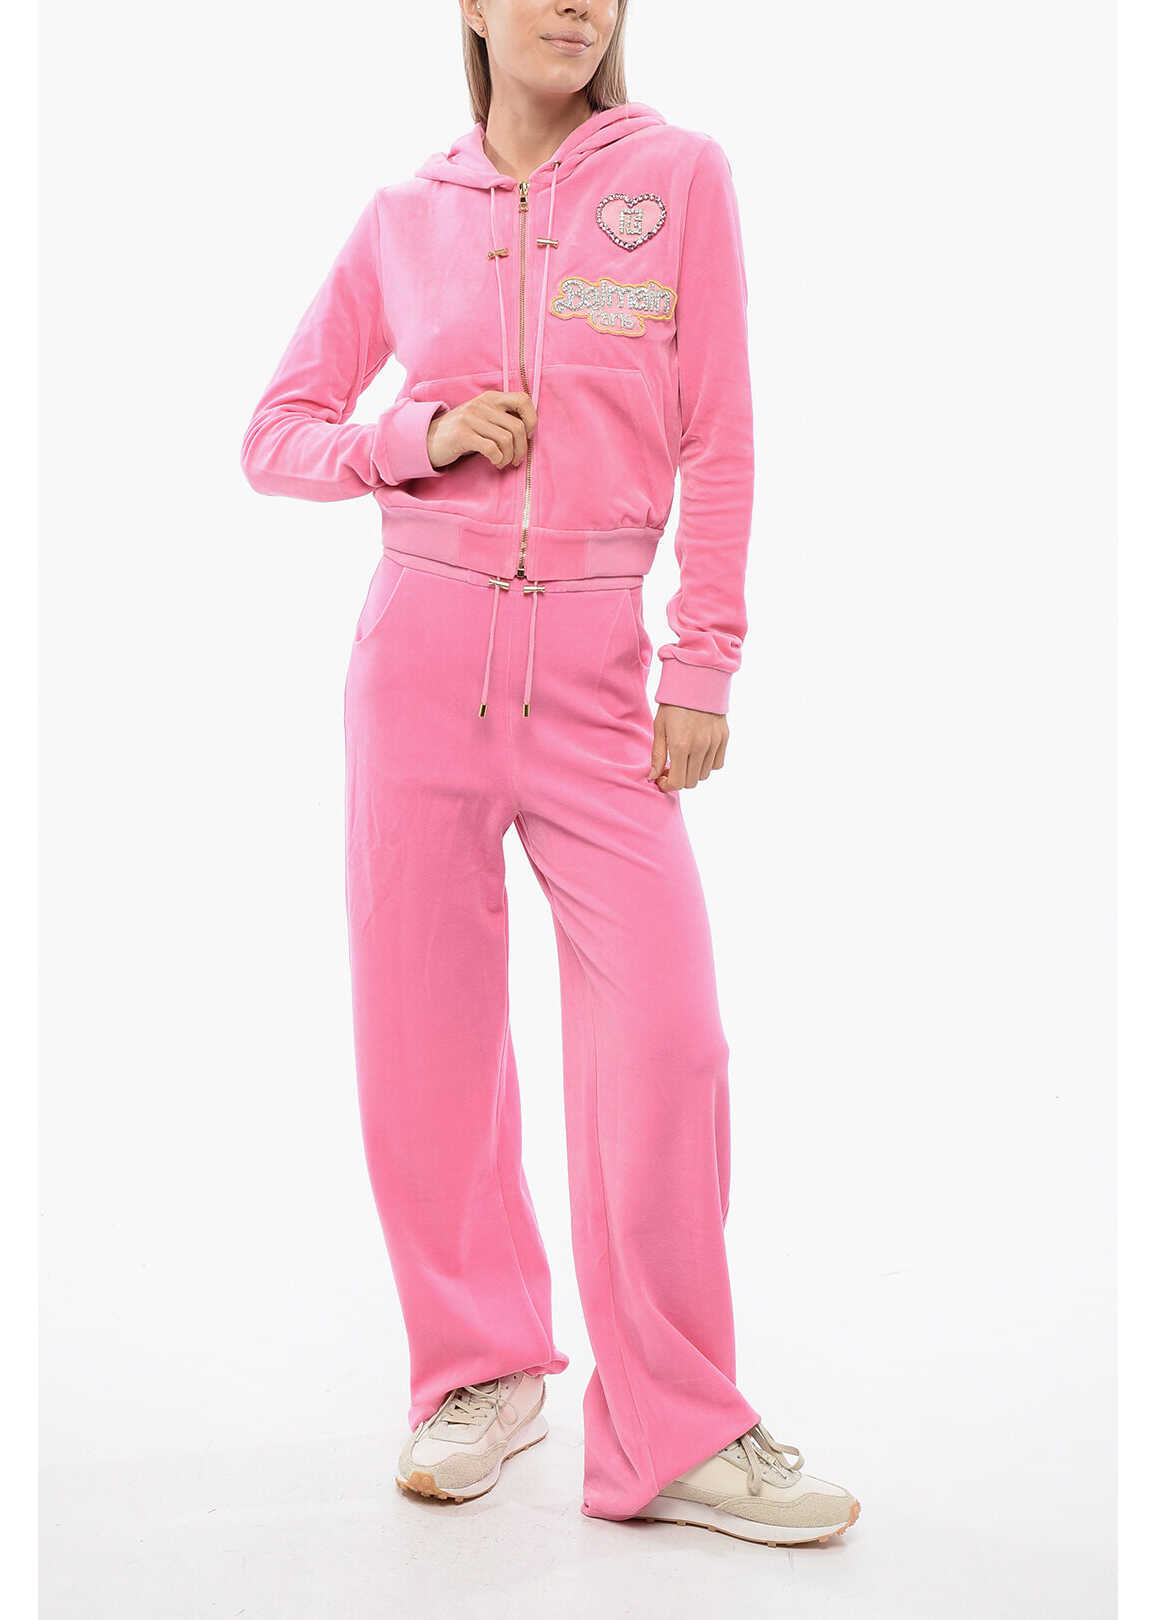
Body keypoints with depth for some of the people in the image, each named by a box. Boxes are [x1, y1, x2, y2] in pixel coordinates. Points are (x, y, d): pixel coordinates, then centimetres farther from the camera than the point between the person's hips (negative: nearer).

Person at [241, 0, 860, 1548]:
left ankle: (674, 1432, 4)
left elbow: (718, 443, 1)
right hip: (423, 641, 2)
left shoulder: (680, 173, 4)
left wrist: (704, 665, -5)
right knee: (429, 1031, 3)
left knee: (664, 1033, -8)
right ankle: (478, 1375, 21)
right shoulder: (403, 217, 8)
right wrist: (418, 435, -7)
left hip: (595, 663, -1)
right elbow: (277, 435, 12)